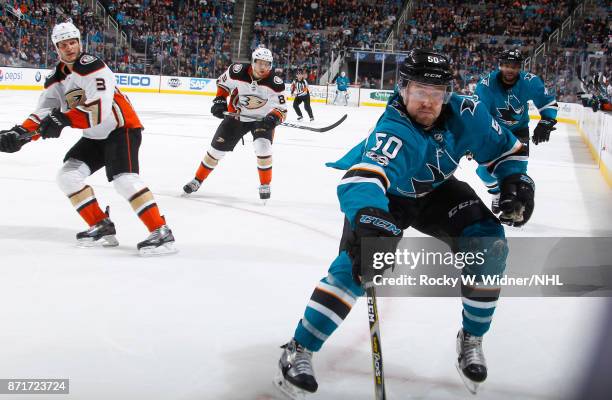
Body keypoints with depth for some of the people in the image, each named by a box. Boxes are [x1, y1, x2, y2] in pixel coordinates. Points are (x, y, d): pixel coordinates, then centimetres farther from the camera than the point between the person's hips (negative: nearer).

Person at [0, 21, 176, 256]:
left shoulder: (91, 66, -21)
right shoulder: (56, 79, 6)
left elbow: (100, 109, -32)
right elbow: (44, 113, -1)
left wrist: (65, 119, -42)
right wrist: (20, 133, -20)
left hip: (122, 128, -9)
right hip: (95, 137, 9)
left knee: (123, 179, -27)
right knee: (68, 175, 0)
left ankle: (161, 233, -29)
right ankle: (102, 228, 7)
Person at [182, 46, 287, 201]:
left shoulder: (275, 83, -24)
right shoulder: (237, 72, -21)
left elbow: (282, 109, -18)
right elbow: (222, 82, 1)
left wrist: (273, 118, -38)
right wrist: (219, 100, -12)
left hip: (262, 119, -2)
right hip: (236, 115, 2)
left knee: (263, 146, -27)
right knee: (217, 148, 4)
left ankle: (265, 185, -7)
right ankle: (197, 180, 24)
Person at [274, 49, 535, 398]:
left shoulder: (466, 114, -23)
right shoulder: (394, 132, -39)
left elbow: (505, 147, -3)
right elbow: (363, 177, -58)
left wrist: (516, 181, -19)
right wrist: (367, 219, -77)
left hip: (436, 191, 5)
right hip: (385, 195, -5)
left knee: (490, 243, -14)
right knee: (356, 263, -25)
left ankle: (471, 340, 4)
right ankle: (299, 350, -16)